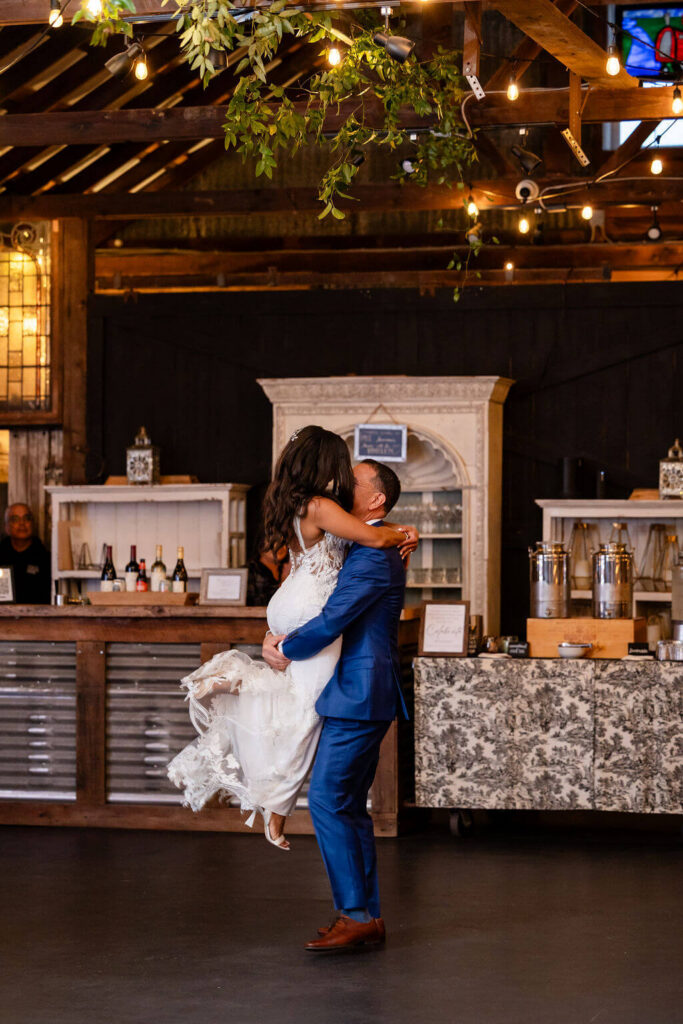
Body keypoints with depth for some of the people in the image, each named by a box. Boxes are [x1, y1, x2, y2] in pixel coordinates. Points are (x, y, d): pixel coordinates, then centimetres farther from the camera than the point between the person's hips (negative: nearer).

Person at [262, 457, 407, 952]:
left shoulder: (374, 556, -16)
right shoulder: (372, 551, 17)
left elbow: (332, 621, -20)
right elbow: (329, 609, 22)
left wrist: (285, 652, -5)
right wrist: (282, 636, 5)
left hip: (359, 695, -10)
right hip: (361, 694, 10)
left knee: (328, 801, -9)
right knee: (350, 807, 12)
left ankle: (356, 915, -6)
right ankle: (368, 917, 15)